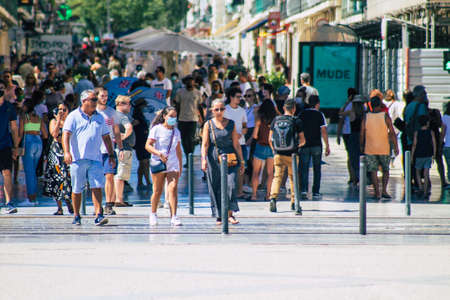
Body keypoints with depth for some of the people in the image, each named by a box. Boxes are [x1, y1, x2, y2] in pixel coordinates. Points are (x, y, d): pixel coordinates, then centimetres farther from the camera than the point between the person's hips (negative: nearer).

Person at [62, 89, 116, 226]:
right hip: (78, 158, -3)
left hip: (95, 159, 3)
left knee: (97, 187, -10)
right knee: (77, 190, 4)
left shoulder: (99, 118, 16)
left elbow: (106, 137, 23)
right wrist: (66, 152, -21)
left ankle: (98, 215, -14)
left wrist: (111, 155, 19)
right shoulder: (74, 116, 2)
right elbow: (66, 134, -7)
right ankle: (76, 216, 16)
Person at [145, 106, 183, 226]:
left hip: (173, 165, 3)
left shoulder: (176, 131, 14)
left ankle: (174, 217, -17)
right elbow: (148, 145, -8)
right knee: (157, 191, 2)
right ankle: (153, 214, 23)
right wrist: (159, 154, -22)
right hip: (158, 164, -3)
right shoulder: (157, 129, -1)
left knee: (173, 188, -13)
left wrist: (180, 166, 22)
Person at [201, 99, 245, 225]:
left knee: (231, 185, -13)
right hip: (214, 160, 0)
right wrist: (204, 159, -16)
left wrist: (241, 161, 8)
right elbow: (205, 144, -2)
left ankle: (230, 213, -3)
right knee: (215, 189, 2)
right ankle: (219, 216, 12)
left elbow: (236, 144, 9)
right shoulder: (208, 125, 3)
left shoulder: (231, 124, 7)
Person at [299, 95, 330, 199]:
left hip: (304, 145, 1)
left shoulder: (302, 114, 3)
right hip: (316, 145, -1)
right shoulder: (319, 115, -4)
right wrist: (327, 146, -2)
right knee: (317, 169, 9)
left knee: (304, 168, 1)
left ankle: (304, 190, -16)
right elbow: (323, 131, -7)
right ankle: (316, 192, 10)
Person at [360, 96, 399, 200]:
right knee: (385, 170, 14)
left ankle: (377, 193, 2)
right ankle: (384, 190, 1)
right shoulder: (385, 116, -6)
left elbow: (362, 134, 2)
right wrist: (396, 147, 0)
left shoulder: (366, 117, -1)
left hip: (370, 149, 1)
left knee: (373, 171, 6)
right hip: (384, 148, -1)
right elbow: (392, 133, -6)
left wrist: (362, 146, 14)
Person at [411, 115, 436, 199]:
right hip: (428, 156, 1)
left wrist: (411, 157, 0)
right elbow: (434, 145, -2)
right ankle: (425, 192, -3)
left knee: (418, 172, 15)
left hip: (419, 156, -1)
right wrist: (433, 155, 7)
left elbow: (414, 145, -6)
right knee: (426, 174, 2)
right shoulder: (431, 132, -2)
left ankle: (421, 187, -4)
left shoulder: (417, 133, -4)